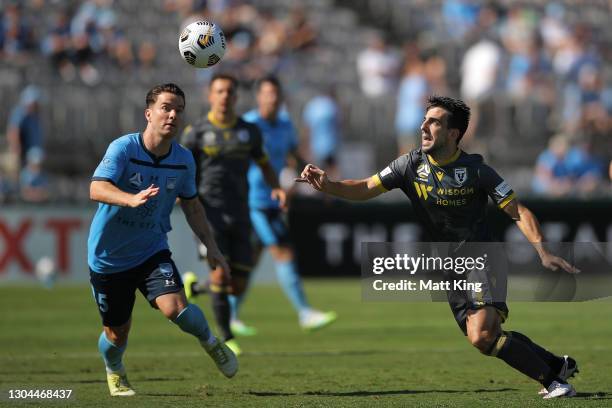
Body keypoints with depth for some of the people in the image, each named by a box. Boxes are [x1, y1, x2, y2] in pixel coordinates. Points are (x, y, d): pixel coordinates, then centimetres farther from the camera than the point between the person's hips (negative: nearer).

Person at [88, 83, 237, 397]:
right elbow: (97, 188, -34)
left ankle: (210, 342, 9)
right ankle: (114, 372, 44)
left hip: (152, 250, 2)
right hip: (108, 256, -2)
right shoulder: (123, 148, -19)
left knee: (176, 308, -23)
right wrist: (132, 199, -53)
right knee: (117, 333, 8)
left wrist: (211, 247, 8)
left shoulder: (183, 160, -4)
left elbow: (191, 205, 12)